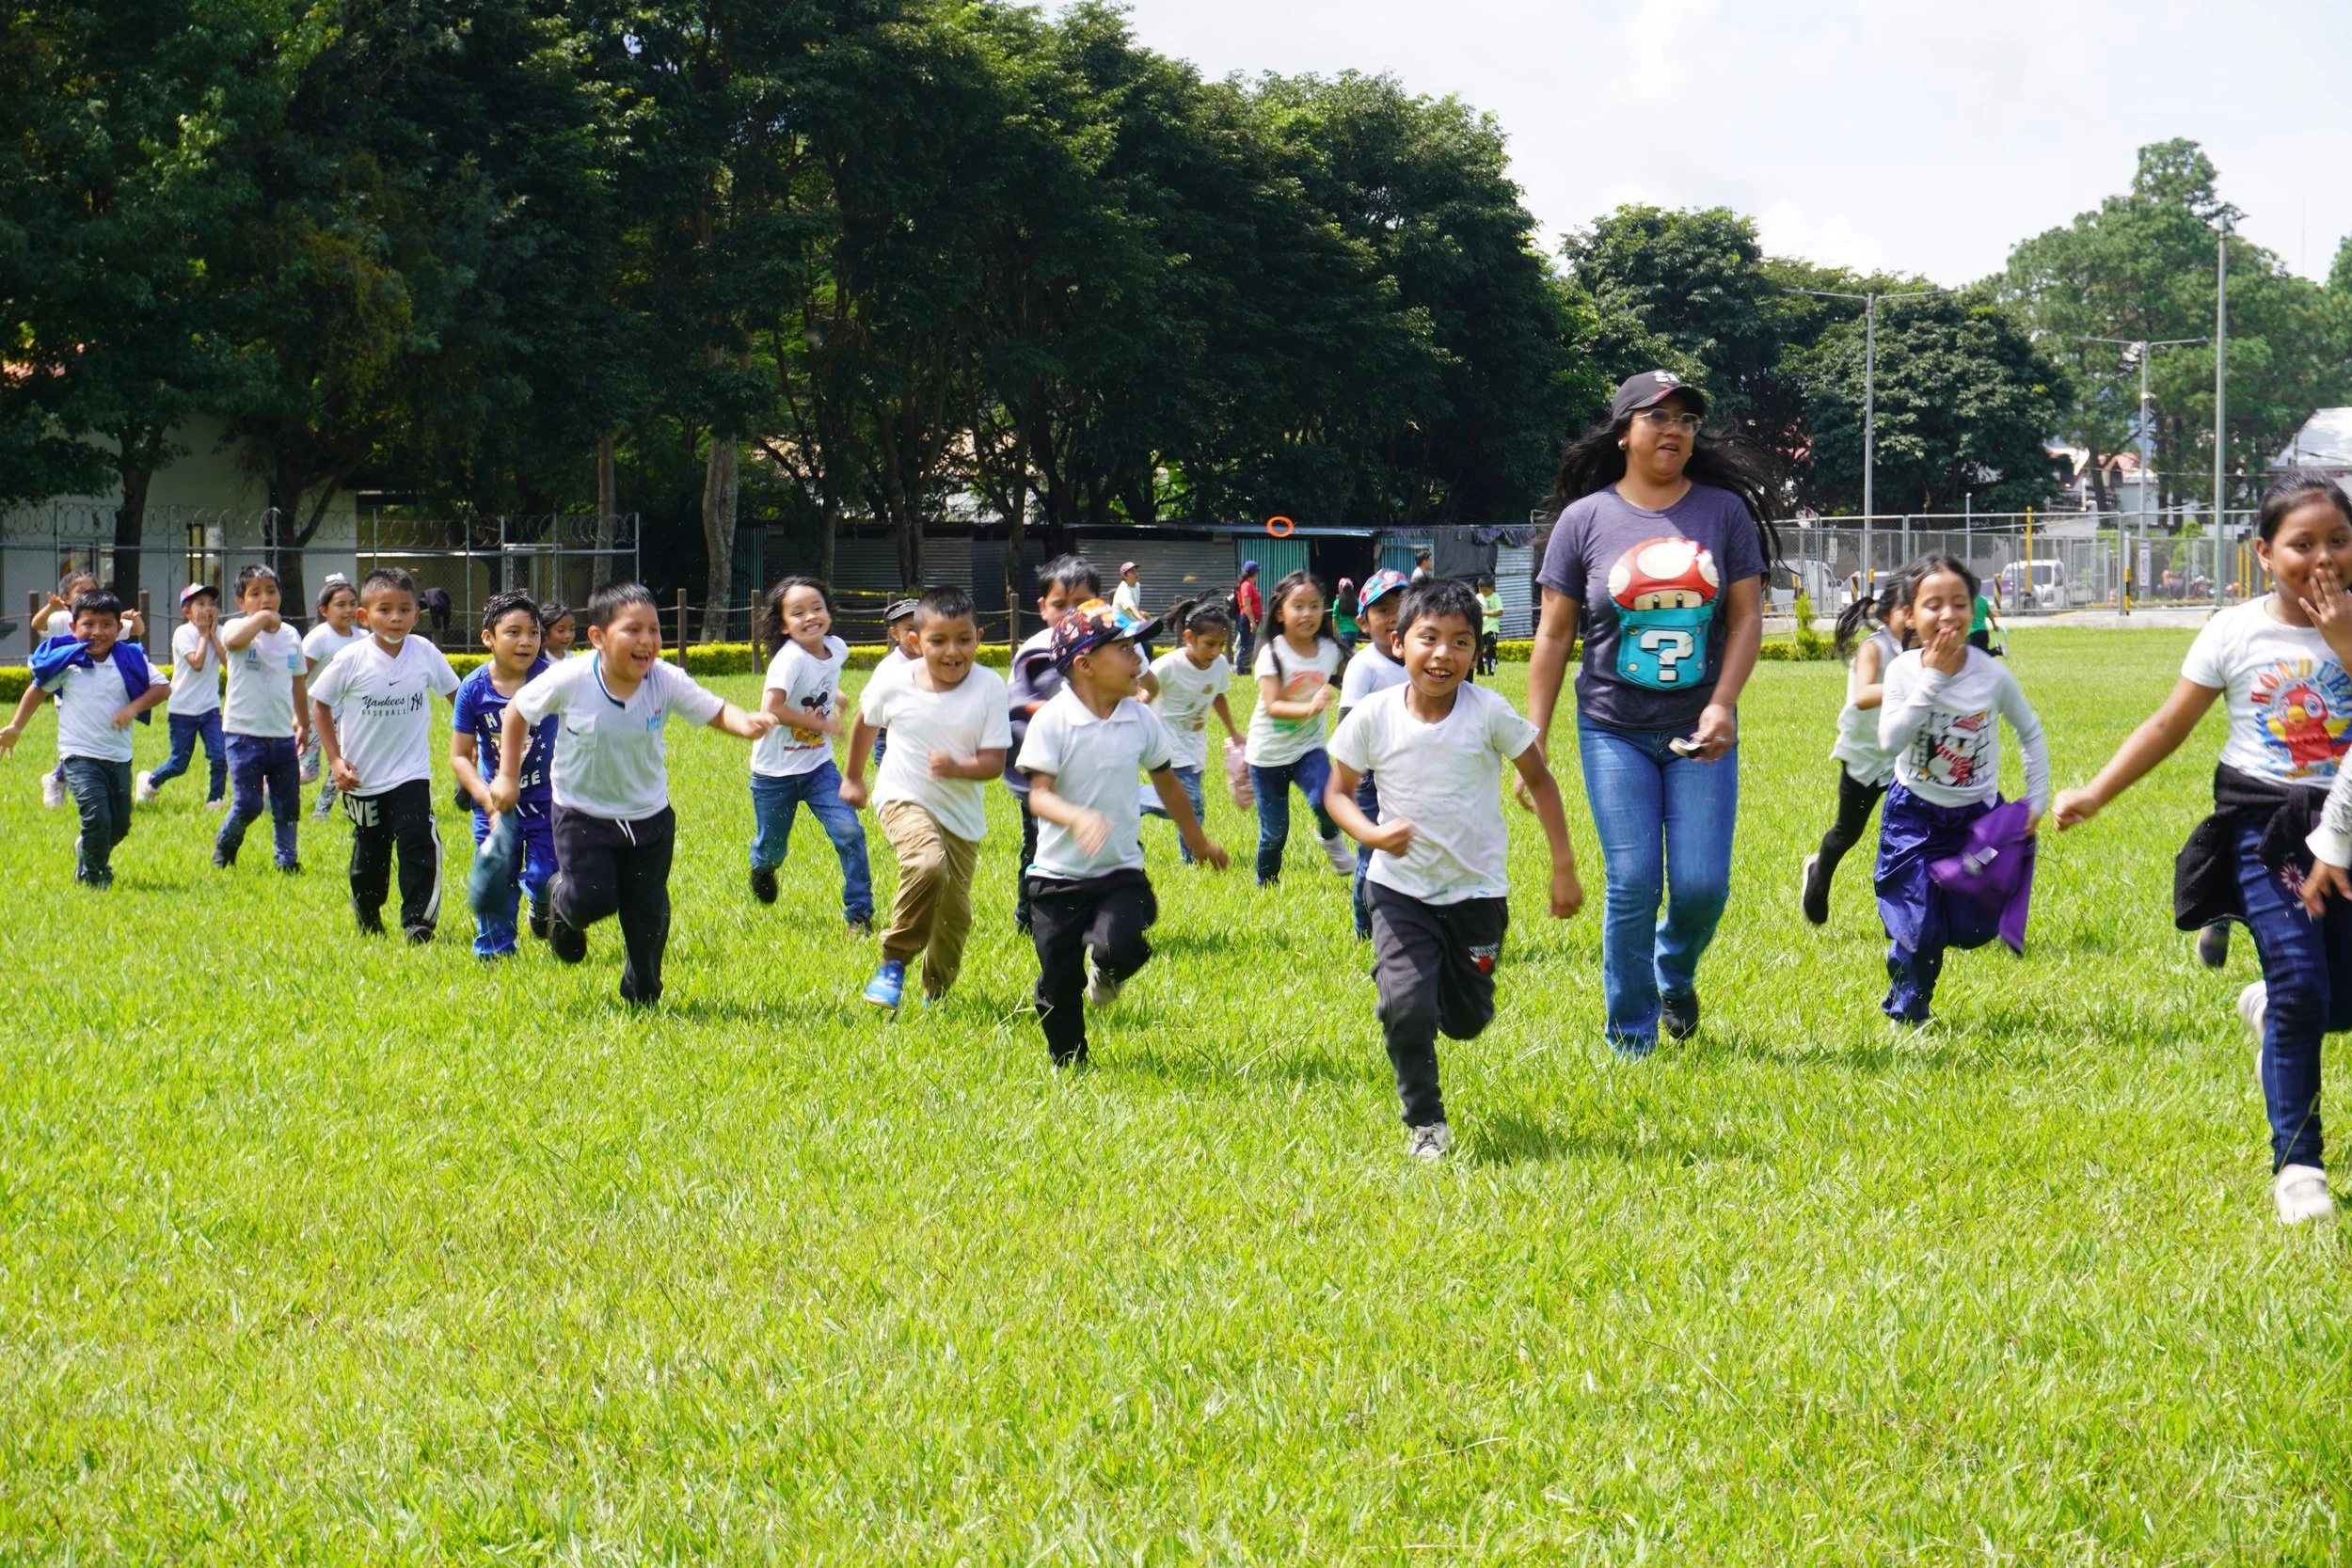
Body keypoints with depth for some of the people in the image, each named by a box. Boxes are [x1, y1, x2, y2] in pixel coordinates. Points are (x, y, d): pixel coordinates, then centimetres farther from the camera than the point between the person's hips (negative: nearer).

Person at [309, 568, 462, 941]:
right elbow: (320, 705, -1)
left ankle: (418, 920, -10)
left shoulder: (425, 654, -7)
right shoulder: (351, 660, -12)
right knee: (369, 854, 14)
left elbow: (454, 693, 9)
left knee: (419, 844, -17)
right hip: (363, 779, 0)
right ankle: (367, 920, 36)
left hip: (412, 774, 0)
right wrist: (335, 760, -6)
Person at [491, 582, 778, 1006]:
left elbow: (716, 711, -14)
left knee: (648, 909, 4)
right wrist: (508, 777, -4)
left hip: (648, 815, 2)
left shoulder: (666, 682, -17)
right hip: (583, 813, -2)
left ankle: (642, 991, 30)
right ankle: (561, 900, 23)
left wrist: (747, 724, -37)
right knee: (593, 898, -16)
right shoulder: (569, 681, -21)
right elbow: (518, 711, -5)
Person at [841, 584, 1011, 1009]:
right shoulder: (894, 685, -13)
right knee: (928, 865, -32)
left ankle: (936, 993, 37)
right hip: (904, 799, -2)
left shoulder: (990, 688, -15)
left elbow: (994, 762, -15)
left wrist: (957, 768, -36)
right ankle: (894, 961, -15)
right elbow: (866, 723, 10)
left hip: (962, 814, 2)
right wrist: (853, 778, 23)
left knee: (955, 911, 11)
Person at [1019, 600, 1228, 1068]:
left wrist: (1197, 841, 27)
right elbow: (1038, 794, -21)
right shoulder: (1052, 721, -13)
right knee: (1058, 982, 4)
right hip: (1058, 873, -2)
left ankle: (1106, 970, 13)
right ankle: (1066, 1063, 28)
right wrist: (1079, 818, -43)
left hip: (1121, 871, 2)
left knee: (1120, 948, -24)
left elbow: (1166, 782, 14)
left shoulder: (1140, 719, -1)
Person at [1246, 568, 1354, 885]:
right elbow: (1272, 706, -29)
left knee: (1325, 801, -27)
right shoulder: (1273, 653, -17)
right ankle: (1266, 884, 29)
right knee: (1274, 832, 4)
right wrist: (1310, 708, -44)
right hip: (1270, 753, -2)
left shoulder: (1329, 650, -5)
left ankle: (1330, 837, 5)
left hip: (1309, 746, 2)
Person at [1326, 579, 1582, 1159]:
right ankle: (1424, 1121, 5)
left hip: (1477, 889, 1)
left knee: (1466, 1020, 10)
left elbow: (1538, 780, -2)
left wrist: (1564, 868, -3)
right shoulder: (1372, 717, -13)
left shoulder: (1489, 713, -15)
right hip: (1401, 887, -1)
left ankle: (1450, 985, 48)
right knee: (1404, 1008, -18)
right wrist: (1371, 833, -22)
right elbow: (1338, 790, -1)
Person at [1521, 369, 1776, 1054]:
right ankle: (1631, 1038, 8)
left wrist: (1722, 705, -11)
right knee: (1632, 885, -5)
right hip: (1614, 731, -1)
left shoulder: (1724, 510, 3)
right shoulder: (1586, 519, 0)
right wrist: (1533, 741, 0)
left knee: (1702, 883, -3)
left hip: (1700, 731, 1)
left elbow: (1746, 616, 2)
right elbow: (1554, 637, 3)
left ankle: (1674, 976, 30)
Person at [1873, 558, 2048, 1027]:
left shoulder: (1993, 675, -12)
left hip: (1978, 813, 2)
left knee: (1975, 927, 3)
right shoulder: (1904, 671, -14)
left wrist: (2036, 799, 0)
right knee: (1920, 925, -7)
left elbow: (2030, 733, 4)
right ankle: (1906, 1010, 19)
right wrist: (1932, 678, -28)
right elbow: (1890, 741, -27)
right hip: (1914, 813, -2)